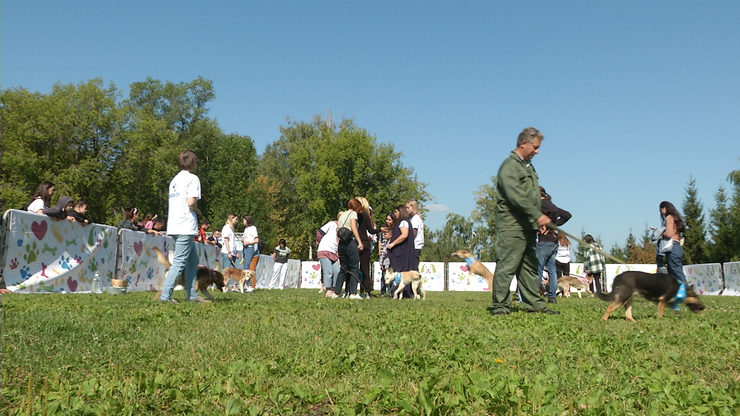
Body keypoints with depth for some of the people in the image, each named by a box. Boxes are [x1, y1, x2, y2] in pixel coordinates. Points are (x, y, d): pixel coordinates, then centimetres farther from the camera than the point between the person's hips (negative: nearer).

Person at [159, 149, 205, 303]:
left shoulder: (175, 179, 19)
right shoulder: (192, 178, -6)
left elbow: (169, 203, 16)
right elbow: (191, 202, -17)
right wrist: (198, 212, 2)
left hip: (174, 225, 9)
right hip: (186, 226, -9)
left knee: (193, 259, 14)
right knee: (180, 262, -6)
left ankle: (191, 294, 16)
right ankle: (165, 295, -8)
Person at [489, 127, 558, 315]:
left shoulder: (528, 166, 20)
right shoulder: (509, 166, -10)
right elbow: (517, 197, -22)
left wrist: (539, 221, 17)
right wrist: (538, 215, -24)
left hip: (528, 227, 10)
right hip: (511, 227, -10)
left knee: (530, 266, 13)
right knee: (507, 266, -6)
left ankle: (533, 303, 21)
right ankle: (500, 306, -1)